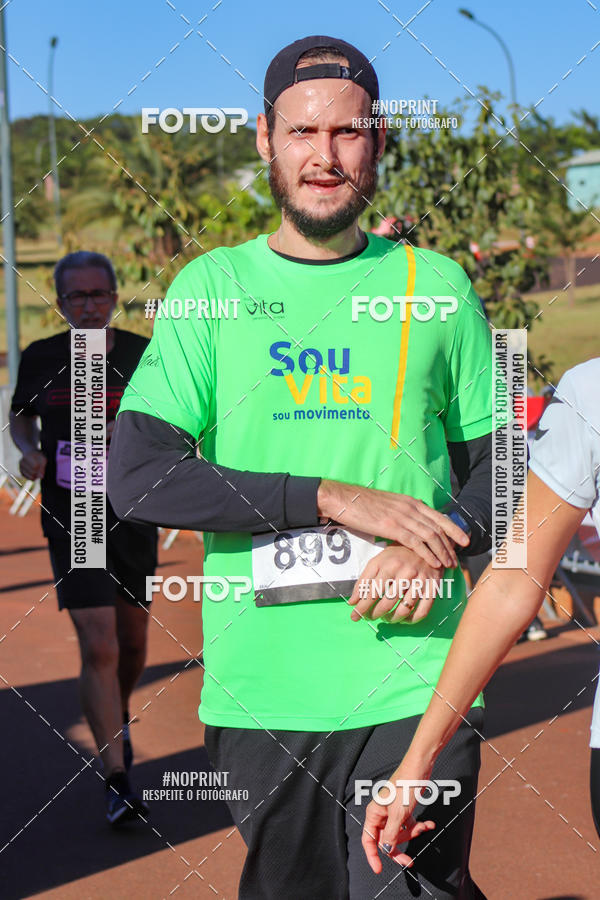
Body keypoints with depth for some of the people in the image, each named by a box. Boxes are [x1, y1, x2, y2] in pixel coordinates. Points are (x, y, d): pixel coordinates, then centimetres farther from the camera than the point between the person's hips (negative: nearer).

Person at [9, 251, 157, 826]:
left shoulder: (143, 356, -3)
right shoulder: (41, 359, -3)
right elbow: (20, 416, 15)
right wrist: (28, 451, -5)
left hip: (134, 518, 2)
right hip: (71, 522, -2)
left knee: (132, 643, 17)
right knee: (98, 647, -13)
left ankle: (118, 717, 49)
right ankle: (117, 783, -7)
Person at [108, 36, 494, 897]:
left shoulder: (436, 286, 7)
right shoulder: (211, 287, 4)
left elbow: (501, 465, 13)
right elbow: (136, 477, -6)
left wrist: (445, 537, -9)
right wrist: (333, 498, -15)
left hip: (413, 682, 0)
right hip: (258, 690, 1)